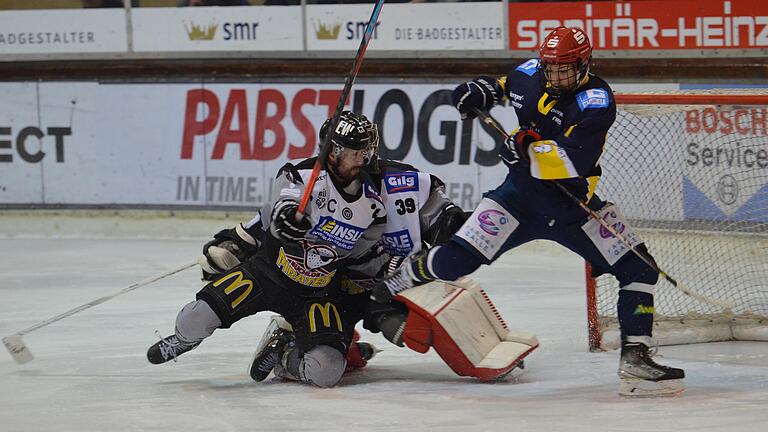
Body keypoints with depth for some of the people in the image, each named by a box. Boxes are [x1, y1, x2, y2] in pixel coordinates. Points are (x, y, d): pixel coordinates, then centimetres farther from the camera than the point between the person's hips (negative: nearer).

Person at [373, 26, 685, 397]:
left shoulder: (596, 100, -19)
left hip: (575, 204, -2)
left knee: (638, 267, -11)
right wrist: (483, 90, 4)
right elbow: (507, 85, 23)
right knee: (454, 261, -10)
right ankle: (406, 277, 21)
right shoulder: (529, 76, -4)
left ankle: (635, 357, -4)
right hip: (521, 196, 2)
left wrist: (530, 148, -42)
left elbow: (576, 159, -32)